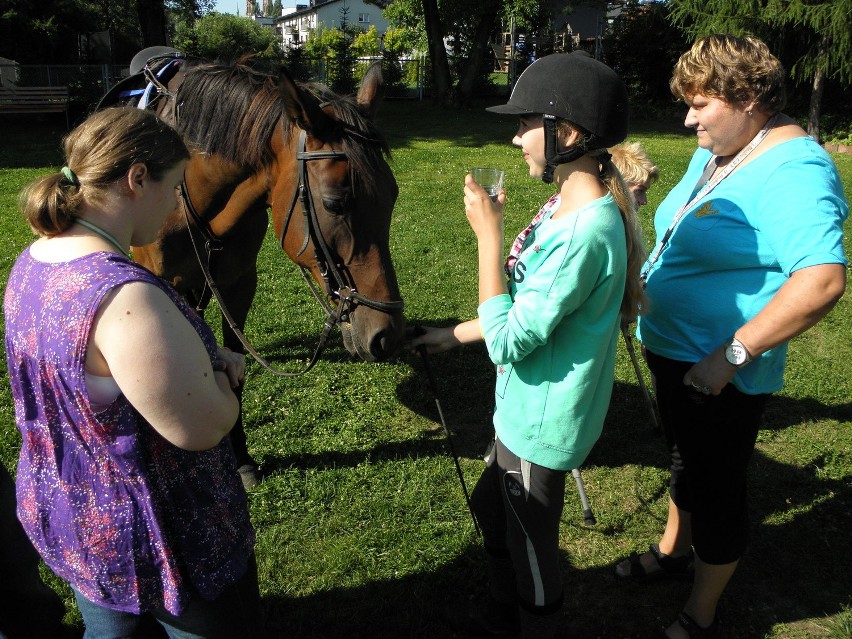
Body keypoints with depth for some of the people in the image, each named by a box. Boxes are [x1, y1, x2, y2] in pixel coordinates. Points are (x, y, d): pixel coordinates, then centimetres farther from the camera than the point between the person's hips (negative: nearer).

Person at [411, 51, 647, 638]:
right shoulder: (570, 204, 1)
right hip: (527, 409, 10)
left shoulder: (586, 231, -31)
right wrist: (454, 334, 12)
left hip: (542, 423, -10)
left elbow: (508, 341, -28)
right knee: (491, 507, 29)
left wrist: (489, 234, -25)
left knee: (531, 546, 14)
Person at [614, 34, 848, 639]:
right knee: (685, 458, 26)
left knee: (716, 487, 8)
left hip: (720, 375, -8)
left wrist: (731, 356, -32)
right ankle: (673, 550, 49)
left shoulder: (793, 171, -23)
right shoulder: (716, 154, 6)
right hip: (672, 350, 9)